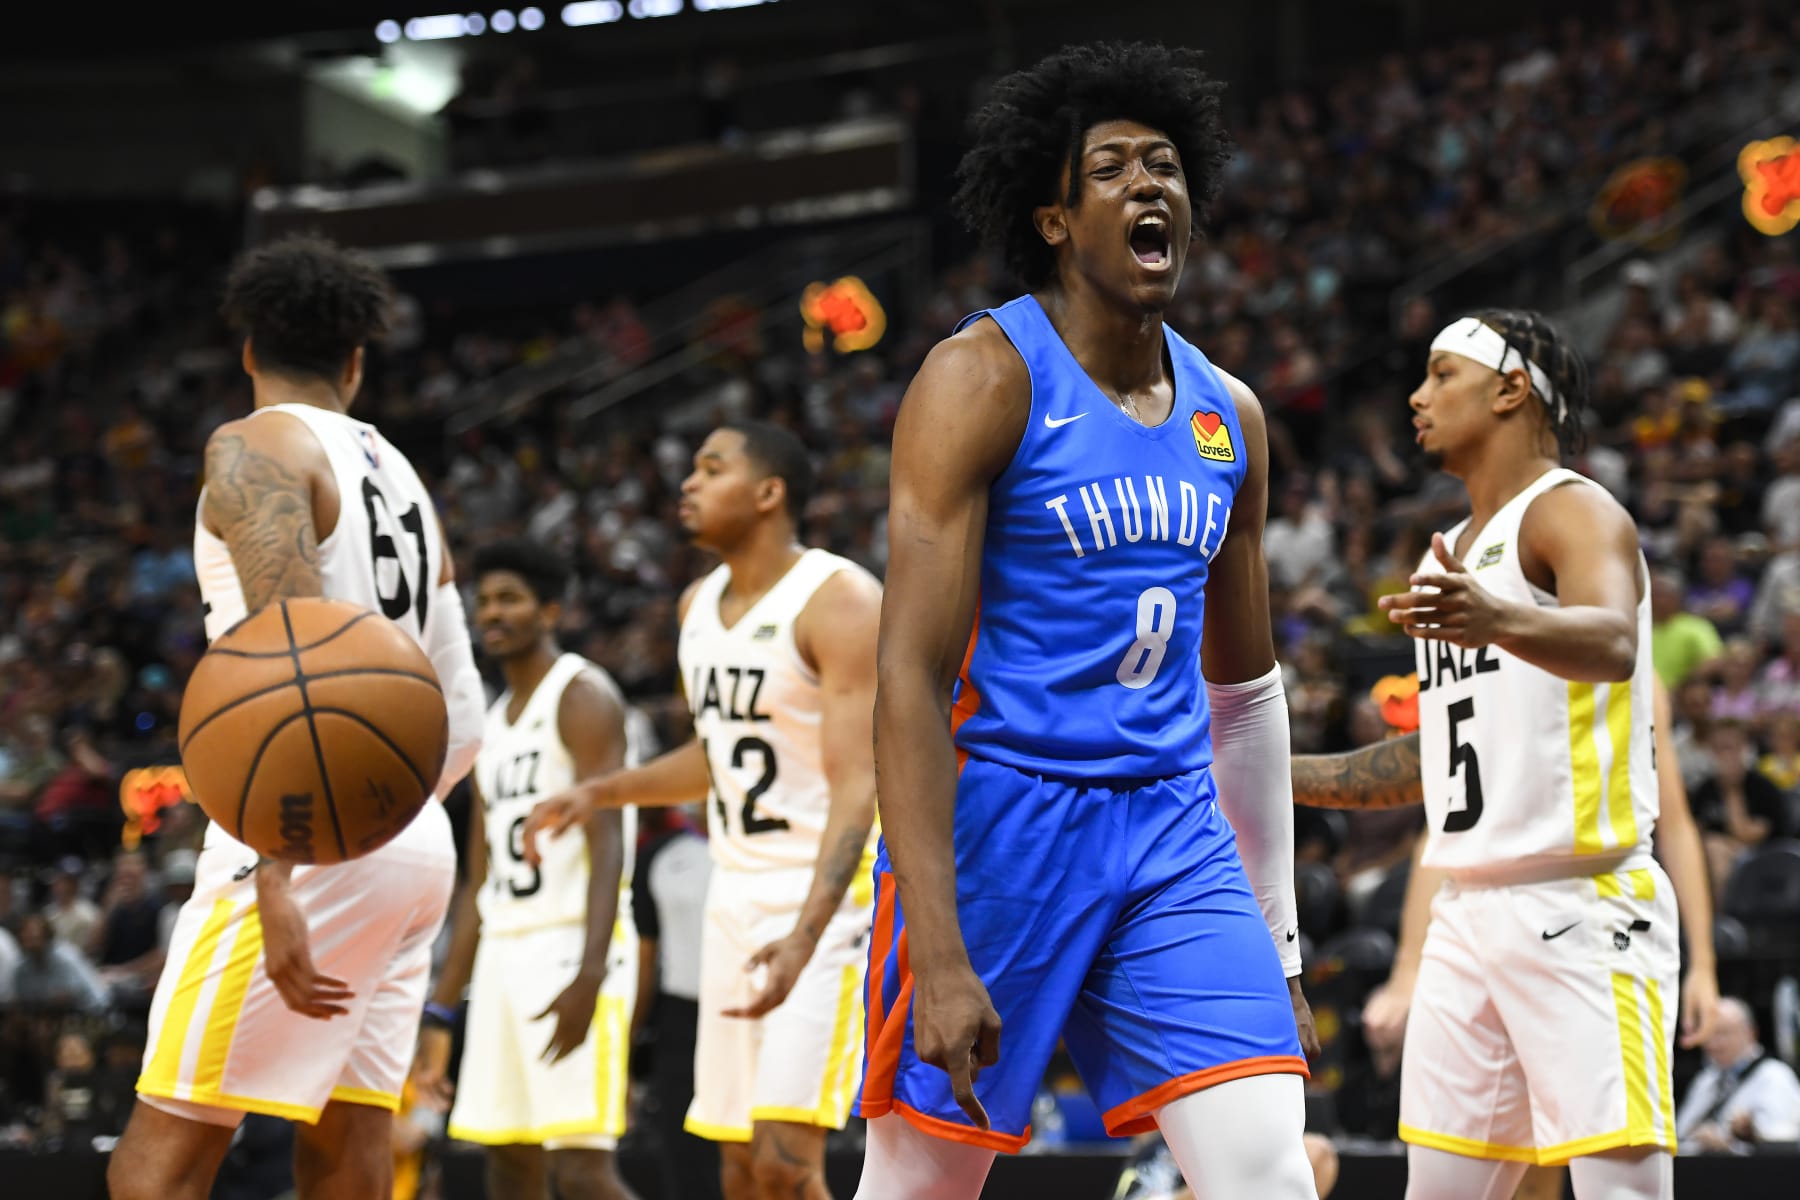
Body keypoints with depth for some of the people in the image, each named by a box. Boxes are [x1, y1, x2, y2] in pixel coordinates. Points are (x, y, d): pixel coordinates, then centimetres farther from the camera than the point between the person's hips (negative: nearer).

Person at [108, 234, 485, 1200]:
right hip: (416, 844, 8)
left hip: (314, 840, -8)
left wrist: (274, 879, -26)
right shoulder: (398, 474, 20)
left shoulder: (253, 448, -4)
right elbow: (463, 717, 20)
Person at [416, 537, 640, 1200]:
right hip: (504, 955, 9)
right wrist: (440, 1013, 19)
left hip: (572, 947, -9)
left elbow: (608, 842, -17)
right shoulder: (496, 725, 21)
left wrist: (589, 974, -28)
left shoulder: (582, 695, -5)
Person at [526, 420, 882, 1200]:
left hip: (830, 896, -8)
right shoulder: (699, 605, 10)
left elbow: (858, 786, -24)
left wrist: (806, 935, -35)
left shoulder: (840, 601, -16)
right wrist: (600, 792, 14)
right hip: (737, 894, 8)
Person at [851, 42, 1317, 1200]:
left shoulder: (1228, 416, 11)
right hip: (1000, 813, -5)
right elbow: (913, 676, -15)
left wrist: (1276, 944, 18)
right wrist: (938, 957, -22)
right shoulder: (984, 378, -10)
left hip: (1173, 834, 5)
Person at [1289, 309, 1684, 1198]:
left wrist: (1503, 620, -49)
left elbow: (1612, 642, -30)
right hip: (1467, 915, 9)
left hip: (1582, 913, -9)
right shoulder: (1451, 557, 21)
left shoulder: (1574, 513, -7)